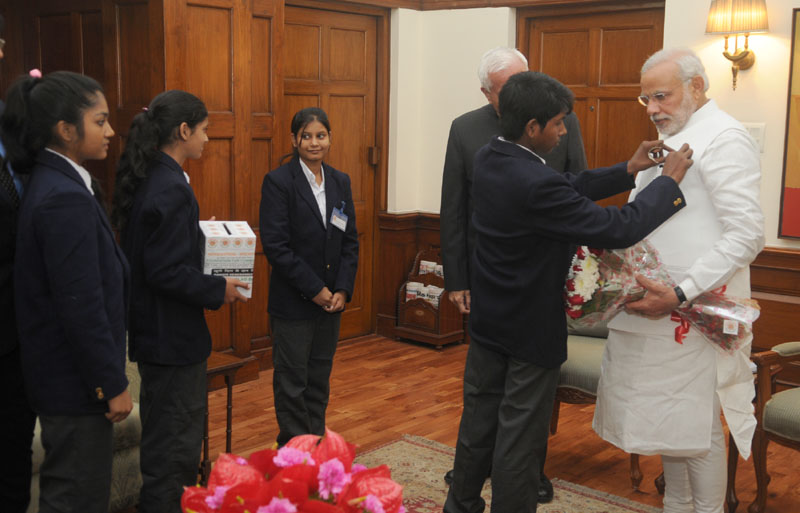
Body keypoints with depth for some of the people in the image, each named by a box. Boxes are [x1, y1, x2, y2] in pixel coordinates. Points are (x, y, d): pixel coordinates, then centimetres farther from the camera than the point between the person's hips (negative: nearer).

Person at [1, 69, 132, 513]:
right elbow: (81, 306, -23)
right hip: (76, 382, -9)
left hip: (61, 374, 9)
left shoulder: (51, 184, 8)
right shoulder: (66, 198, -22)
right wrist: (113, 384, -15)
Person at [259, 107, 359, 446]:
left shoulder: (340, 182, 8)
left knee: (320, 380, 14)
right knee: (292, 382, 4)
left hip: (332, 300, 5)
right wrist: (314, 289, -15)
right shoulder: (278, 182, -9)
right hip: (293, 302, -5)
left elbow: (350, 241, 8)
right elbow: (275, 245, -14)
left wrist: (342, 289, -4)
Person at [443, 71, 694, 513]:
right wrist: (669, 181, -13)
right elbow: (618, 229, -26)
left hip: (488, 319, 8)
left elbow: (567, 189, 4)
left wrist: (627, 171, 0)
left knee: (479, 419, 20)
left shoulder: (488, 159, -3)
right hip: (532, 328, -8)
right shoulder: (534, 183, -31)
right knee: (520, 436, 7)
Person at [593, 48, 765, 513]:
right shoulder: (670, 139, 17)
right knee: (668, 417, 16)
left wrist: (680, 295, -23)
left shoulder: (724, 138, -12)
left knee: (697, 422, 0)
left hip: (692, 311, -9)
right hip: (656, 306, 9)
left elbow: (747, 235, -20)